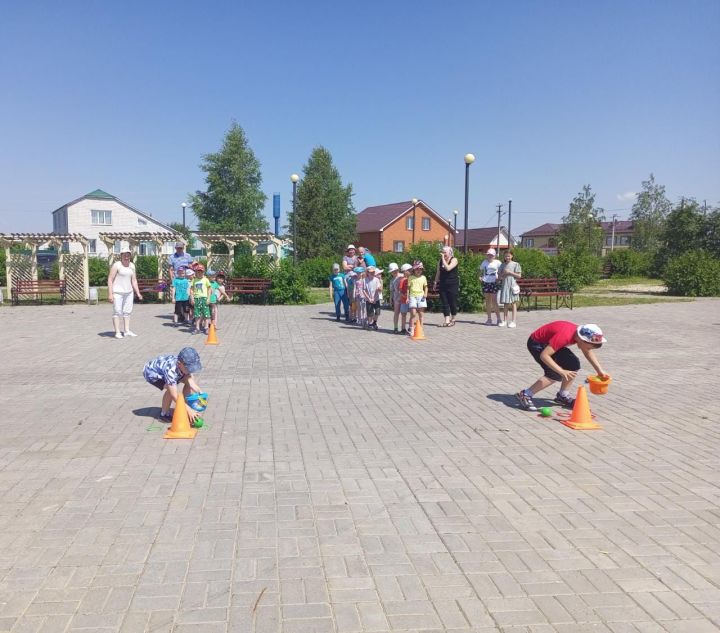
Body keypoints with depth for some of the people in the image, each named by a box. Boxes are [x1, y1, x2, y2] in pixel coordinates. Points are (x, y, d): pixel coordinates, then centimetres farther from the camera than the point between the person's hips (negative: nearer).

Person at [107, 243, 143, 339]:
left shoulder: (132, 265, 10)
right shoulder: (116, 265, -9)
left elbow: (134, 280, 15)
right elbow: (110, 279, -11)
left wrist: (138, 293, 10)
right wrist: (110, 294, -16)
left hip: (128, 292, 6)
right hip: (117, 292, -6)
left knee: (127, 311, 9)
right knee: (117, 312, -4)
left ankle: (127, 331, 16)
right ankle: (117, 332, -2)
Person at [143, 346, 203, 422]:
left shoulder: (185, 365, -24)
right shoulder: (170, 370, -43)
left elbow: (191, 382, -21)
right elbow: (175, 396, -42)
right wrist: (189, 410, -43)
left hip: (162, 366, 7)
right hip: (150, 371, -7)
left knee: (188, 380, -6)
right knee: (170, 388, -31)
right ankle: (164, 414, -10)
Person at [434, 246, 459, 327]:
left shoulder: (454, 260, -6)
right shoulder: (440, 261, 10)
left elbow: (448, 268, -22)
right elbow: (438, 273, 17)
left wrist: (443, 259, -17)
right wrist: (435, 282, 12)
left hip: (453, 284, -4)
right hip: (443, 284, 5)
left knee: (452, 302, 1)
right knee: (445, 303, -1)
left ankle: (453, 319, 18)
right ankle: (447, 320, 0)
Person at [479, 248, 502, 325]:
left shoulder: (497, 263, -2)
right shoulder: (484, 262, 9)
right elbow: (480, 270, 22)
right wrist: (480, 276, 8)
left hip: (494, 283, -4)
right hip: (485, 283, 4)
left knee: (494, 301, -9)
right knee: (487, 301, 7)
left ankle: (499, 318, -2)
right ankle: (489, 318, 13)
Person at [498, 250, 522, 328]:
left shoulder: (515, 264, 2)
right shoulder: (503, 265, 12)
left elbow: (519, 275, -2)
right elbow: (499, 276, 14)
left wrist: (510, 272, -10)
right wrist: (503, 274, -7)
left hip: (512, 286, -4)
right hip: (504, 286, 4)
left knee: (513, 303, -1)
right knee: (505, 304, 8)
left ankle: (513, 321, -2)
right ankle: (504, 320, 15)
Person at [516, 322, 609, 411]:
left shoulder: (581, 334, -11)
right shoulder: (565, 336, -37)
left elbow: (589, 352, 9)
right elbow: (544, 355, -38)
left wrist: (600, 371, 4)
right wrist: (562, 371, -39)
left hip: (550, 342, 9)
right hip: (536, 343, -9)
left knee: (574, 365, 2)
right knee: (555, 374, -20)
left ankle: (563, 396, 17)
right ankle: (525, 395, -13)